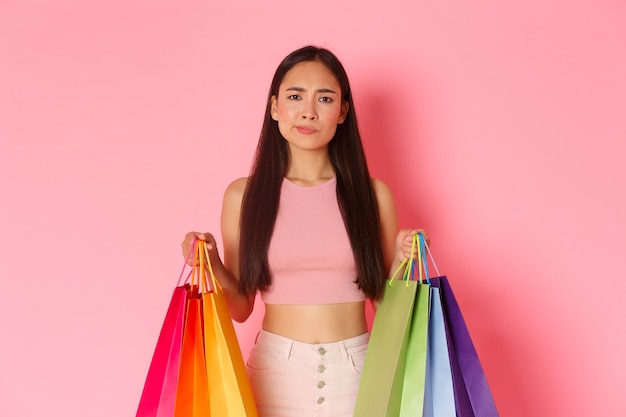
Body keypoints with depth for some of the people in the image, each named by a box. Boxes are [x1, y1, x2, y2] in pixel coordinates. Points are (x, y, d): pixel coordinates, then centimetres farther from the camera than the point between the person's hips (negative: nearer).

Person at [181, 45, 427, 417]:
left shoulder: (372, 194, -2)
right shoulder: (243, 195, -2)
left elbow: (384, 299, 7)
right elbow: (241, 307, 4)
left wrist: (402, 262, -11)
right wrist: (211, 264, -13)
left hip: (356, 371, 1)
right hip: (277, 371, 0)